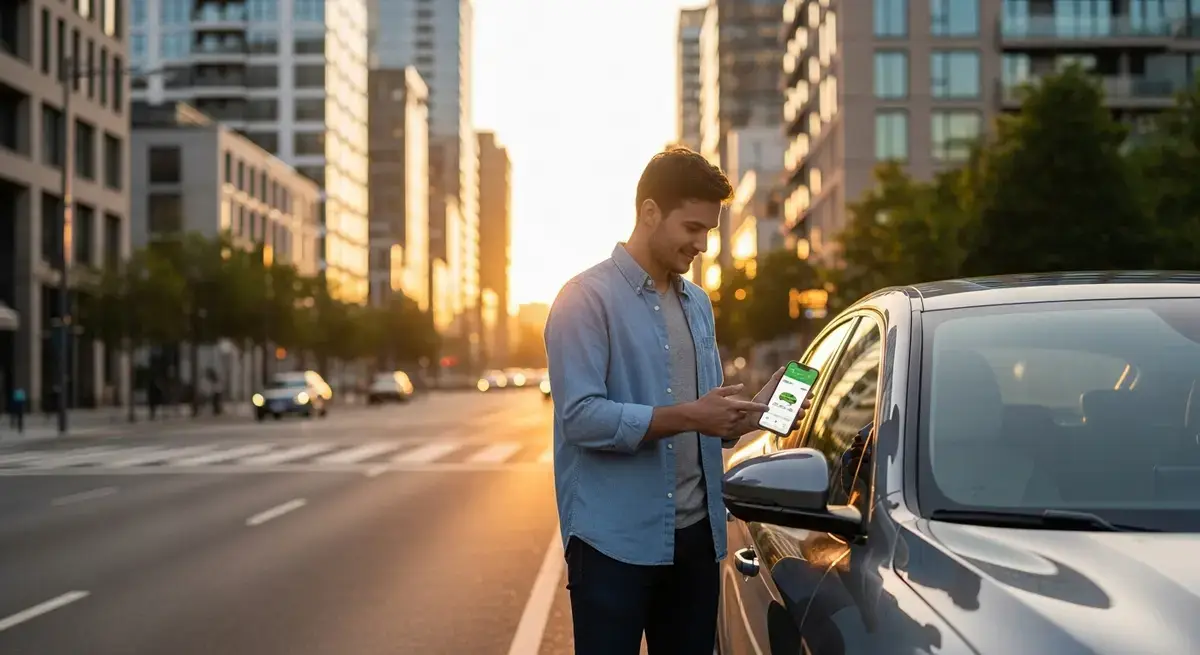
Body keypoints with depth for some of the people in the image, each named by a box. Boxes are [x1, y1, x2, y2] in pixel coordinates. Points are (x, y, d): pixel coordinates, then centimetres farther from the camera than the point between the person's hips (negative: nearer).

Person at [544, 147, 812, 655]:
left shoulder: (698, 304, 15)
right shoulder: (588, 298, -8)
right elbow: (582, 417, -19)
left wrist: (750, 413, -2)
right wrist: (688, 416, -22)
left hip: (695, 534, 7)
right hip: (615, 540, -7)